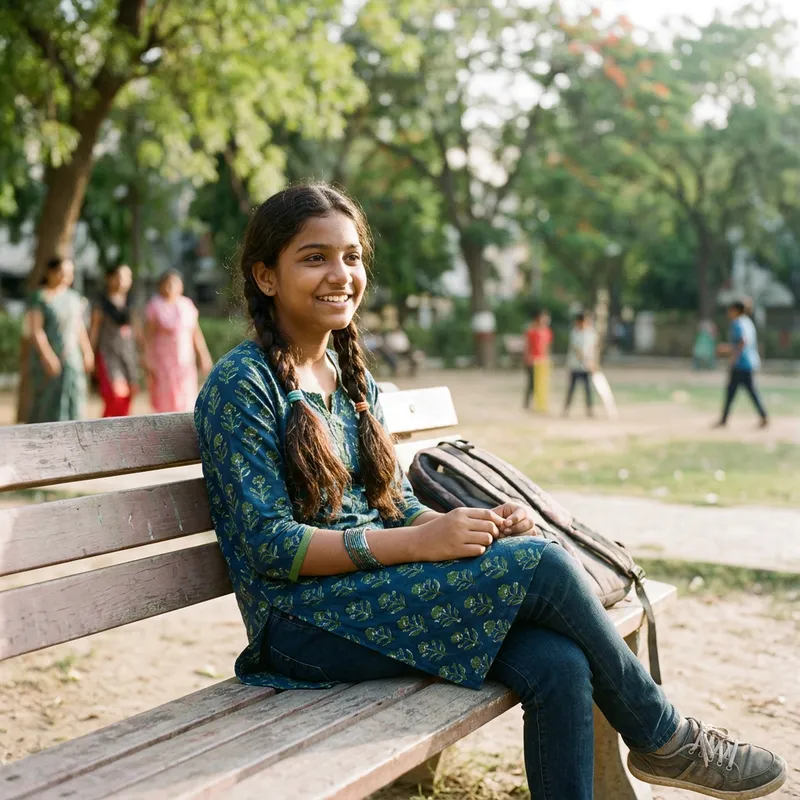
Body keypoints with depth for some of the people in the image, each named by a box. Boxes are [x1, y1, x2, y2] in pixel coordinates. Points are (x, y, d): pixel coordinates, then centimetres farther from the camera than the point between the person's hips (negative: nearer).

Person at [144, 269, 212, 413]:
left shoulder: (187, 304, 8)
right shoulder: (155, 306, -5)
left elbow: (196, 332, 12)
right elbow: (148, 337, -6)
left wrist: (204, 356, 10)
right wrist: (150, 365, -10)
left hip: (185, 362, 4)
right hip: (163, 362, -4)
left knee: (186, 403, 2)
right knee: (165, 402, -4)